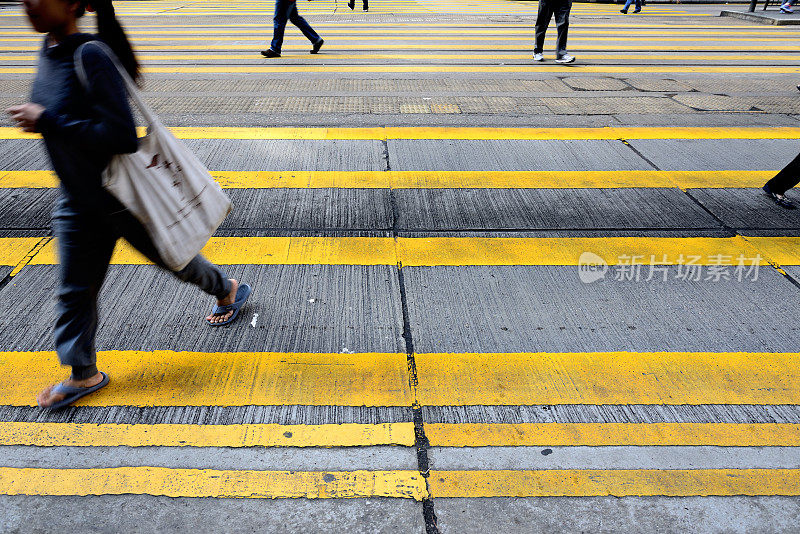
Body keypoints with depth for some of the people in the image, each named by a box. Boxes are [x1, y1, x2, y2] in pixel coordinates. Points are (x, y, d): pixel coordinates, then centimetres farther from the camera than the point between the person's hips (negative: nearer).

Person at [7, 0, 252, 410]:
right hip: (78, 204, 7)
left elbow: (123, 136, -30)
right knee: (75, 291, 12)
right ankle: (83, 375, 30)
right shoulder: (50, 50, 1)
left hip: (124, 200, -7)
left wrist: (47, 123, -29)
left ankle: (227, 290, 46)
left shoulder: (91, 56, -24)